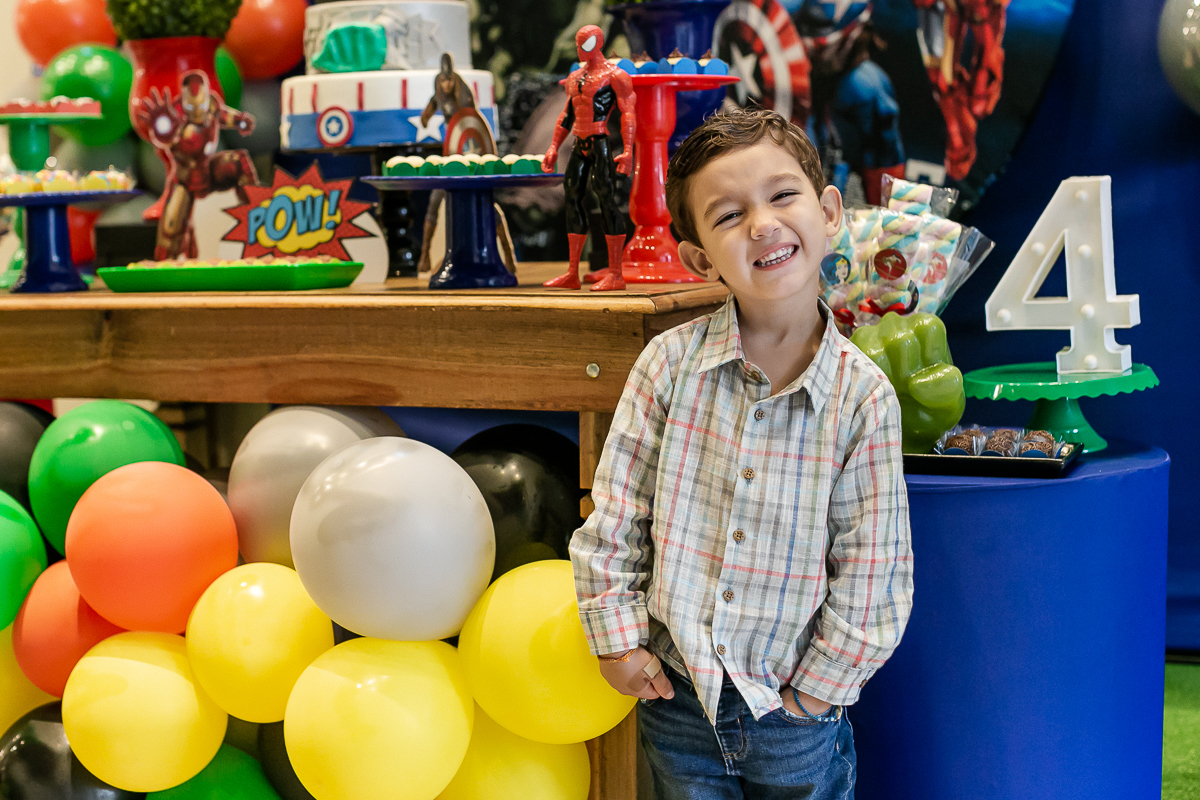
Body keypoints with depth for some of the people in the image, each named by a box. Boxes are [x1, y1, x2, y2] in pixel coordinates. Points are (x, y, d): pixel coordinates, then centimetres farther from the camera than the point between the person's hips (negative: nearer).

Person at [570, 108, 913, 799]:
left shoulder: (863, 396, -11)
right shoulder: (670, 364, -9)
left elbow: (870, 572, -7)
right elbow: (614, 515, -2)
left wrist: (814, 690, -6)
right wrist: (618, 638, -3)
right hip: (675, 699, 1)